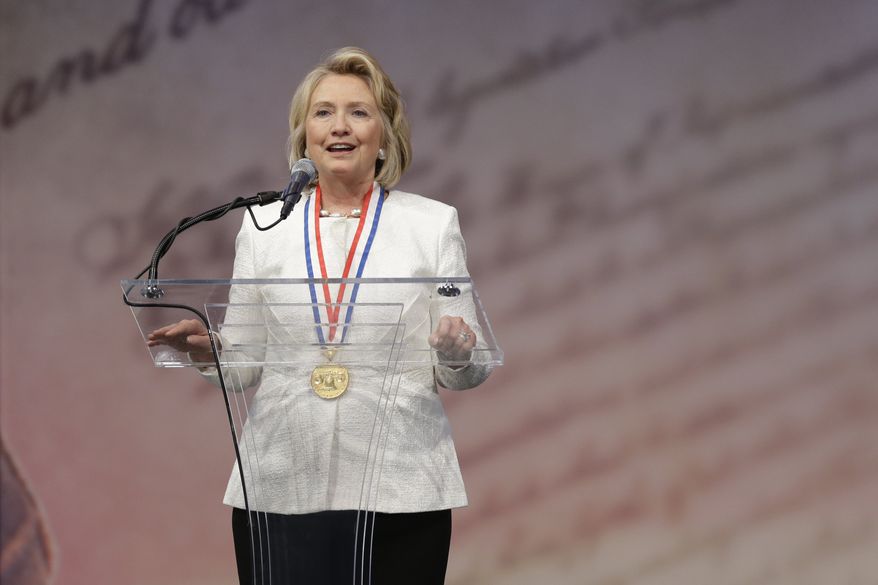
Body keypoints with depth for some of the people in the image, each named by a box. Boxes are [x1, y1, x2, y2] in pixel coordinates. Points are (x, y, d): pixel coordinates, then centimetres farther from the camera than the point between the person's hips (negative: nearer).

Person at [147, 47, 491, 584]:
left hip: (399, 494, -1)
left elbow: (467, 373, 5)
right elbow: (245, 365, 13)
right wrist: (208, 349, -8)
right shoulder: (262, 224, 9)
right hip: (281, 492, 1)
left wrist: (457, 353, -17)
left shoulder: (433, 223, 5)